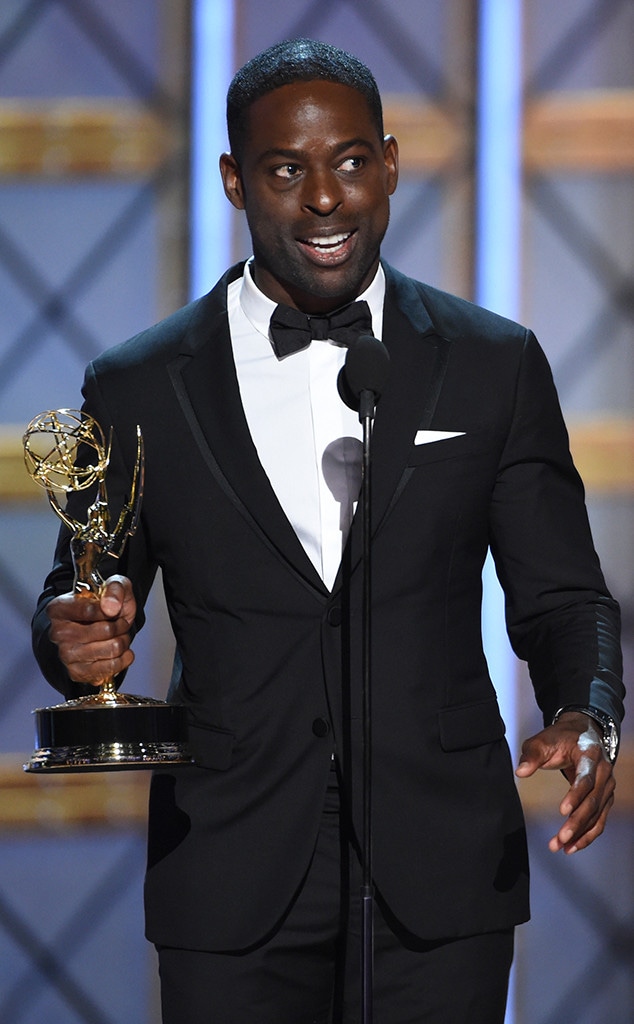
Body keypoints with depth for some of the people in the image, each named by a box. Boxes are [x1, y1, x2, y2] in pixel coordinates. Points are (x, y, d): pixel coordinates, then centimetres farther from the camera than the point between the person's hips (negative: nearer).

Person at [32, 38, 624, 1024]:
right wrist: (81, 637, -13)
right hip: (233, 894, 0)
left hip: (438, 881, 0)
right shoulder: (139, 388, 4)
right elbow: (80, 604, 11)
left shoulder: (496, 366, 5)